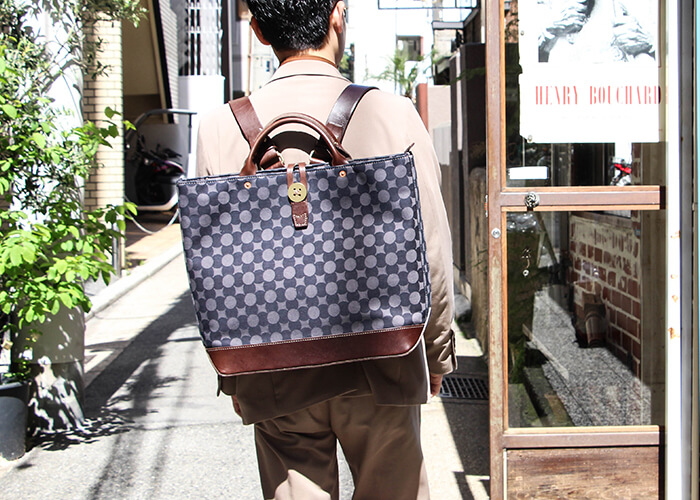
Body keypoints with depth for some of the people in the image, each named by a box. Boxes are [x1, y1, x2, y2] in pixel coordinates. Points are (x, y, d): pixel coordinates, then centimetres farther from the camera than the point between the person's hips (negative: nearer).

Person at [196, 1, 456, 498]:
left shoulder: (221, 127, -5)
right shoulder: (391, 113, -10)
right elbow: (431, 251, -6)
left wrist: (233, 374, 13)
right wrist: (437, 354, 9)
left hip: (275, 376, 1)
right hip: (381, 365, -1)